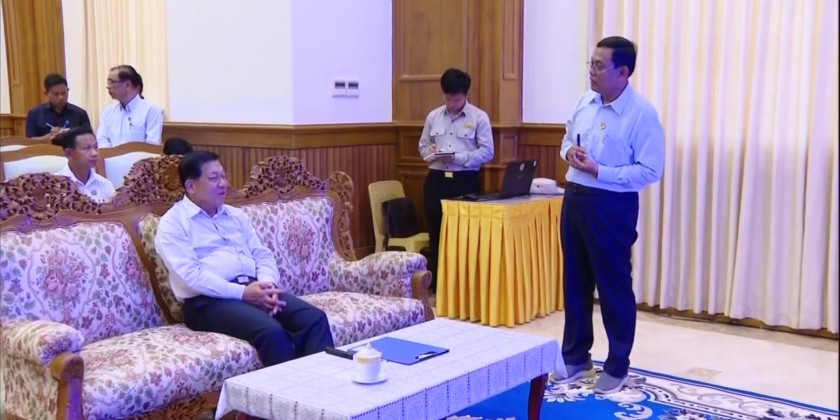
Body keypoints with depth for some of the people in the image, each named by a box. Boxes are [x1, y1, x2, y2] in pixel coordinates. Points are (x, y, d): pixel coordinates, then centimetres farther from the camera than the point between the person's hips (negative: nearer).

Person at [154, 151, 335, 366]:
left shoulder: (236, 215, 23)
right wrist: (242, 292, -19)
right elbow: (190, 274, -11)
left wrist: (268, 284, -6)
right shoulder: (172, 223, 2)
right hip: (209, 301, -6)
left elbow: (263, 255, 18)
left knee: (315, 318, -19)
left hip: (254, 289, 6)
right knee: (271, 331, -33)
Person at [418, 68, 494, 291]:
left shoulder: (479, 117, -2)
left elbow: (487, 152, -6)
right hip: (436, 180, 3)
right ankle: (436, 286, 17)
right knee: (436, 233, 7)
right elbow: (423, 146, 14)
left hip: (466, 181, -3)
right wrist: (432, 154, -9)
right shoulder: (433, 116, 9)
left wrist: (459, 158, -18)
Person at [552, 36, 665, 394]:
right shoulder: (585, 102, 6)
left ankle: (617, 367, 19)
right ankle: (575, 357, 30)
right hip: (575, 199, 7)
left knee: (614, 286, 4)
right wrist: (569, 153, -3)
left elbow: (651, 171, -16)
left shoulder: (642, 113, -14)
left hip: (612, 206, -7)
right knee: (575, 281, 14)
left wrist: (599, 170, -21)